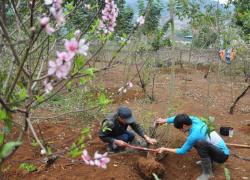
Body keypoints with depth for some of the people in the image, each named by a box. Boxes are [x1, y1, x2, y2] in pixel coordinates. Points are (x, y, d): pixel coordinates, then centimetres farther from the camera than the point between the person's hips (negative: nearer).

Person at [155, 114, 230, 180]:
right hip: (219, 150, 8)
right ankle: (208, 161, 15)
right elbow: (181, 118, 11)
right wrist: (165, 120, 9)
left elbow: (182, 151, -12)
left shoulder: (194, 135, -27)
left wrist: (165, 149, -5)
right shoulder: (194, 119, -9)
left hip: (222, 155, -8)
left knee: (200, 142, -33)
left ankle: (207, 172, -16)